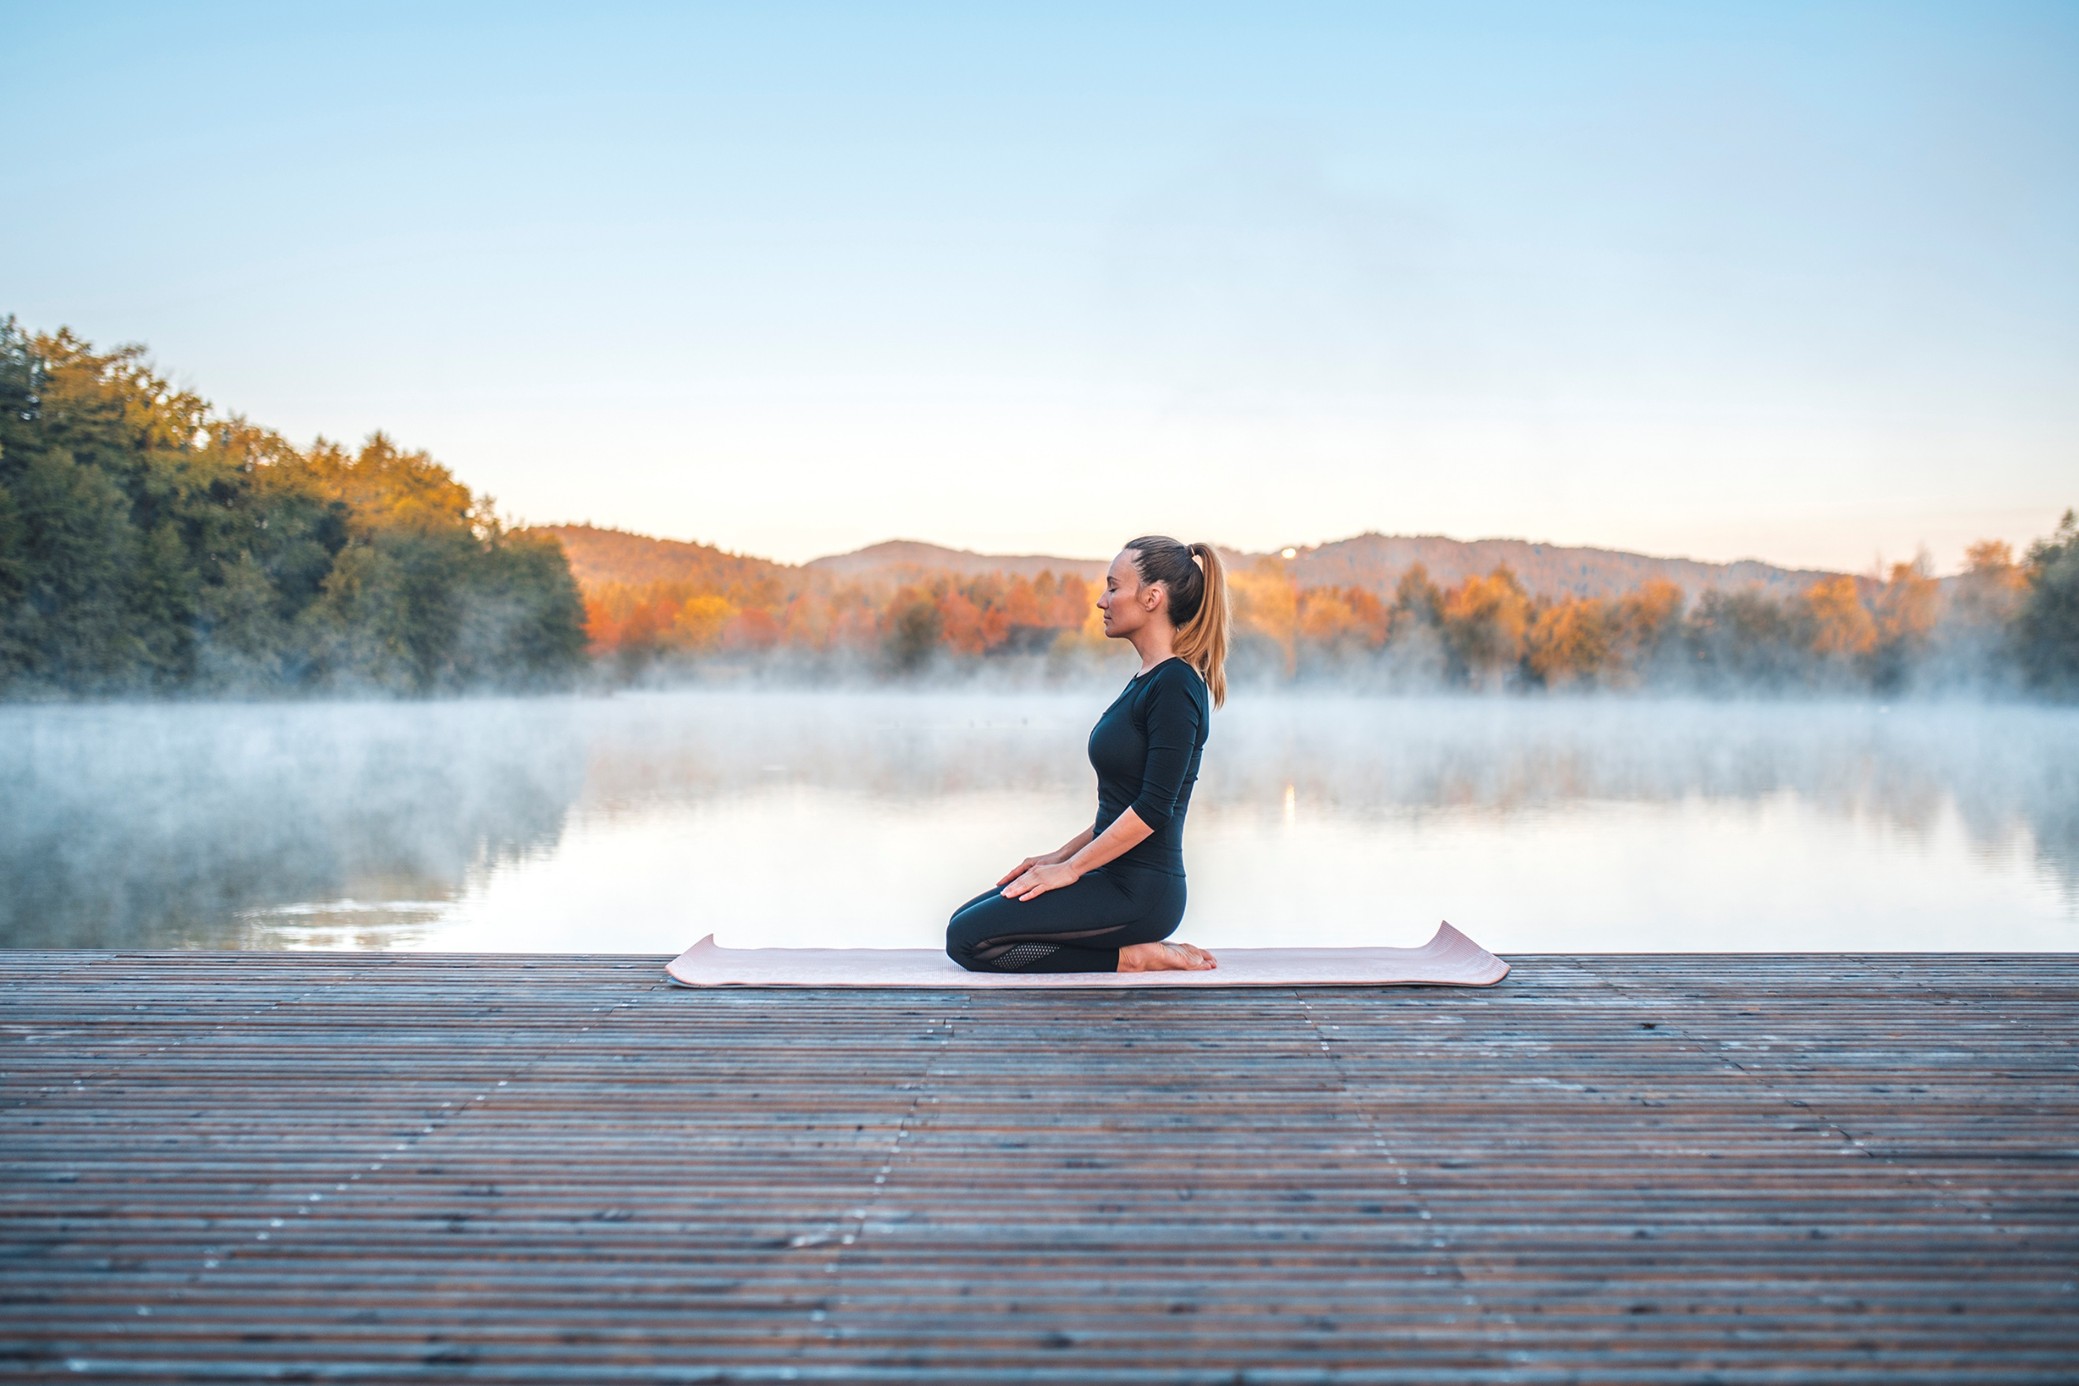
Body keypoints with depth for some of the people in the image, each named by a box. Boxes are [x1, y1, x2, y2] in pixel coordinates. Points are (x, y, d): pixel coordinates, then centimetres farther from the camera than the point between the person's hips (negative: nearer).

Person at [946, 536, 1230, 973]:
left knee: (969, 938, -13)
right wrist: (1063, 854, 15)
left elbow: (1154, 807, -21)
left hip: (1139, 891, -10)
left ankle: (1132, 958, -6)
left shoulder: (1174, 685, -17)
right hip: (1116, 877, 10)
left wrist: (1070, 868, -15)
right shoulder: (1148, 680, 13)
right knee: (966, 922, 10)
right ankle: (1140, 948, 7)